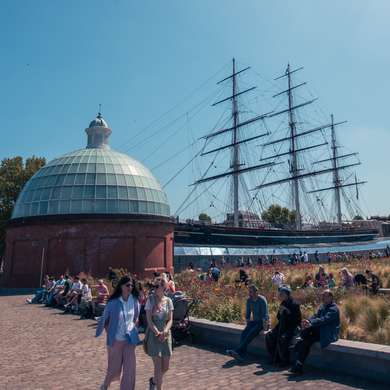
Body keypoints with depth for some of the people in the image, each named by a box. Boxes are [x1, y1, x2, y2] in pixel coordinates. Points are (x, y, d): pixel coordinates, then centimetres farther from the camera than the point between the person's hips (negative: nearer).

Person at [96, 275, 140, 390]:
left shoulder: (135, 301, -5)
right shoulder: (113, 302, -14)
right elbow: (104, 319, 0)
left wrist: (132, 328, 4)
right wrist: (109, 332, -3)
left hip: (130, 339, 2)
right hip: (115, 340, -2)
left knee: (130, 369, 2)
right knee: (114, 368, 13)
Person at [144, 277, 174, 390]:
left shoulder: (168, 301, 1)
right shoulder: (151, 299, -6)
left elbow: (170, 320, 0)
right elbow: (149, 320, -9)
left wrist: (165, 331, -18)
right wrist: (158, 333, -18)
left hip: (166, 335, 3)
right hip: (153, 335, -3)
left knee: (166, 367, 11)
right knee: (158, 366, -3)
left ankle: (154, 380, 40)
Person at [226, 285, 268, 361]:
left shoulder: (262, 300, -16)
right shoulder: (249, 300, 3)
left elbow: (265, 315, -16)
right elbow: (248, 313, 12)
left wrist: (265, 327, -21)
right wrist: (247, 324, 5)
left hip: (262, 322, -6)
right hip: (254, 321, 6)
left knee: (251, 333, -29)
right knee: (244, 333, -22)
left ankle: (238, 351, -36)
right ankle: (241, 353, -34)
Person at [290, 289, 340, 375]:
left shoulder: (334, 309, -14)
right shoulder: (322, 306, 13)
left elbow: (324, 320, -28)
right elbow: (315, 316, 3)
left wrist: (311, 323, -39)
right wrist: (308, 321, -18)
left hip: (329, 334, -8)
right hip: (320, 330, 8)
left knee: (307, 340, -23)